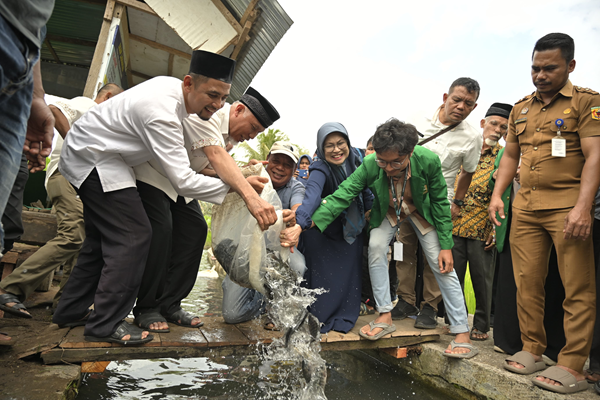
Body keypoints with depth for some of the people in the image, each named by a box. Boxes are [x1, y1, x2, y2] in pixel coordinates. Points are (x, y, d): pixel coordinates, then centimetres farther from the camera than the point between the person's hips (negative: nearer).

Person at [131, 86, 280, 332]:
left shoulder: (231, 137, -3)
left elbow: (201, 166, 1)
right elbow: (216, 156, -47)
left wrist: (239, 175, -17)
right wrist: (251, 196, -59)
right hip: (150, 173, -8)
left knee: (195, 229, -3)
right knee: (160, 230, -20)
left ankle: (170, 304, 5)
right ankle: (146, 309, -4)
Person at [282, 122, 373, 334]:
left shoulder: (355, 160, -13)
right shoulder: (320, 170, -28)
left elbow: (365, 189, 4)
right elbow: (312, 195, -48)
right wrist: (300, 224, -63)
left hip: (351, 229, 5)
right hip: (322, 232, -4)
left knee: (347, 275, 7)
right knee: (323, 276, -5)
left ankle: (343, 318, 24)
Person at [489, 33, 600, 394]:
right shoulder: (521, 109, 18)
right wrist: (497, 195, 8)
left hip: (567, 206, -5)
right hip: (525, 208, 5)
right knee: (527, 282, 6)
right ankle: (533, 351, 17)